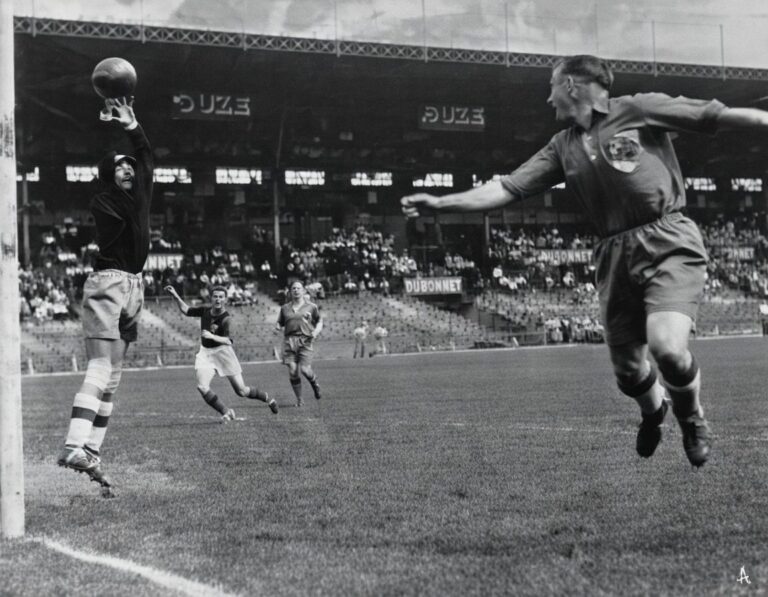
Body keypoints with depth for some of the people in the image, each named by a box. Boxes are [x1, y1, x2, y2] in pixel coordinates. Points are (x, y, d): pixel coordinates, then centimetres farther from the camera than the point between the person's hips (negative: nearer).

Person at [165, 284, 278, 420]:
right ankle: (226, 412, -4)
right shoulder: (205, 311, 1)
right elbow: (186, 310, 16)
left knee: (241, 391, 0)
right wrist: (175, 296, 4)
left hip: (222, 351, -5)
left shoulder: (226, 319, -17)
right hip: (205, 353, 5)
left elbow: (228, 341, -31)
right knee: (202, 387, -19)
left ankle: (266, 398, 29)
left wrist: (212, 336, -47)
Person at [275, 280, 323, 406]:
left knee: (304, 369, -17)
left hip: (305, 341, -2)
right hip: (289, 340, 2)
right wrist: (277, 327, -4)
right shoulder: (285, 308, 13)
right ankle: (299, 399, 9)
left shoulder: (311, 307, 8)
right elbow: (280, 323, 19)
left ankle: (315, 384, 18)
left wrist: (316, 331, -4)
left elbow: (319, 321, 15)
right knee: (292, 371, -6)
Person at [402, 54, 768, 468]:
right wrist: (439, 203, 6)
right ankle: (653, 413, 43)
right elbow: (506, 190, 13)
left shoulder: (640, 109, 2)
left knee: (666, 345, -25)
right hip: (614, 257, 5)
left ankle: (692, 419, 7)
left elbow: (719, 116, 0)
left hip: (667, 243, -5)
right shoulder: (563, 147, 17)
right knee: (627, 372, 6)